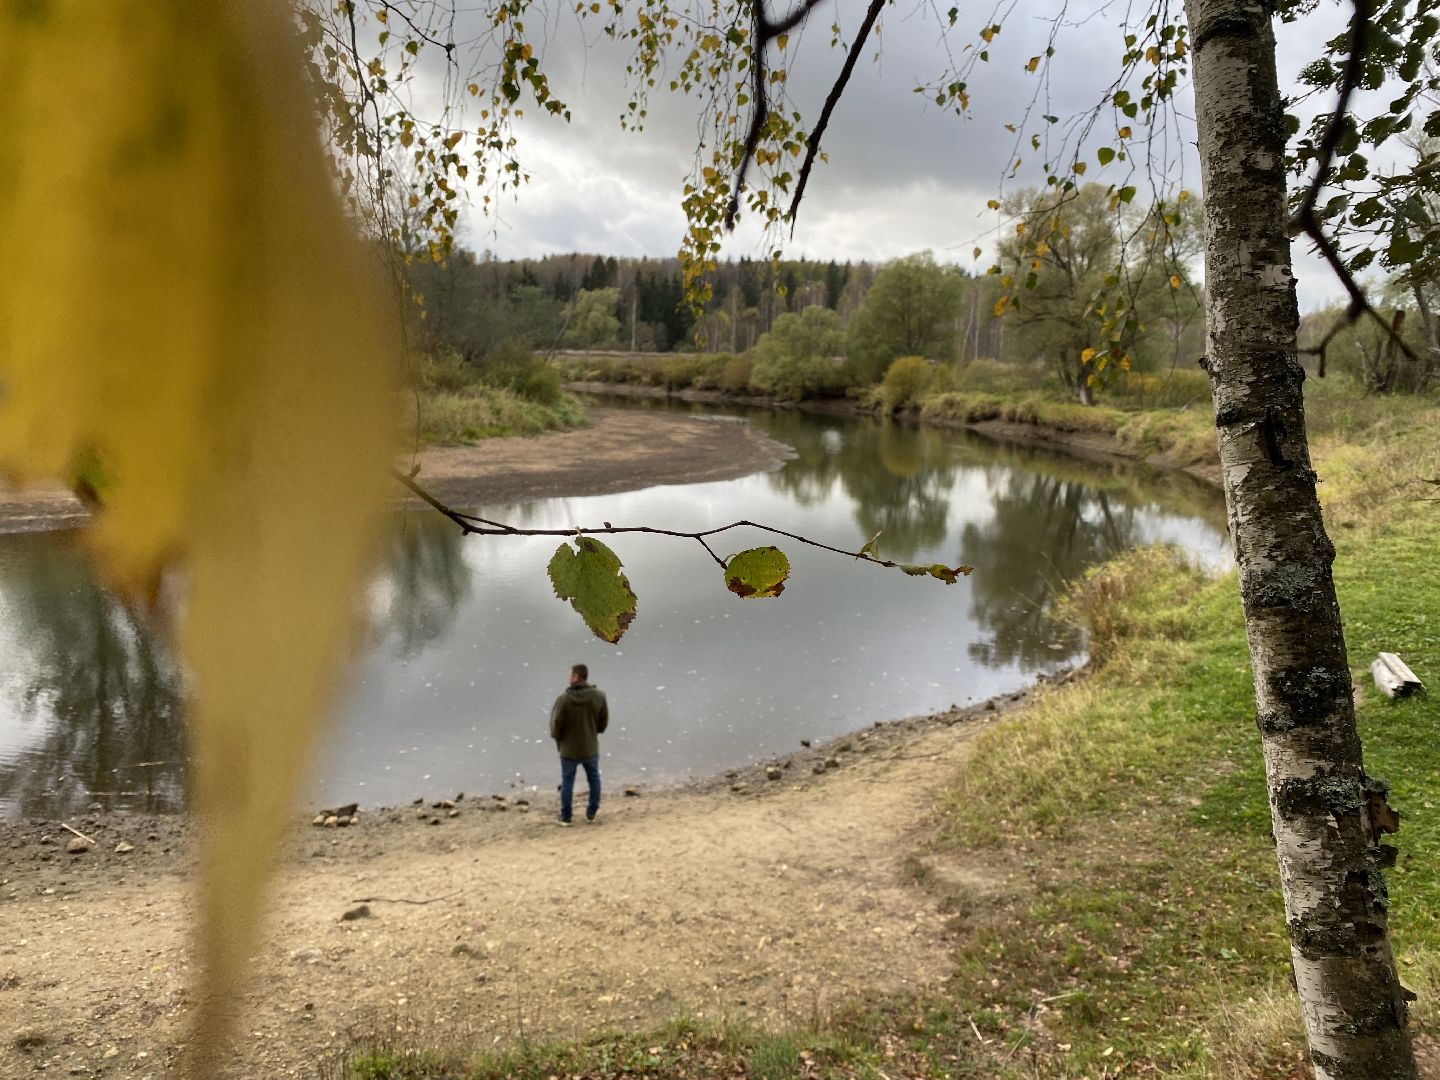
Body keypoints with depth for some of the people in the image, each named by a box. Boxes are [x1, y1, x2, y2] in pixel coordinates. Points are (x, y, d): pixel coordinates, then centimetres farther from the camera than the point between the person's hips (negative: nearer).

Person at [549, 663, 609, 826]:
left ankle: (565, 817, 26)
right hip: (591, 747, 2)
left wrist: (558, 738, 7)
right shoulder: (599, 697, -14)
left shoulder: (563, 699, -24)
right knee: (593, 778, 22)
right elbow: (604, 722, -3)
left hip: (569, 749, -2)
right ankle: (591, 813, 31)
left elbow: (556, 725, -15)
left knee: (567, 782, 15)